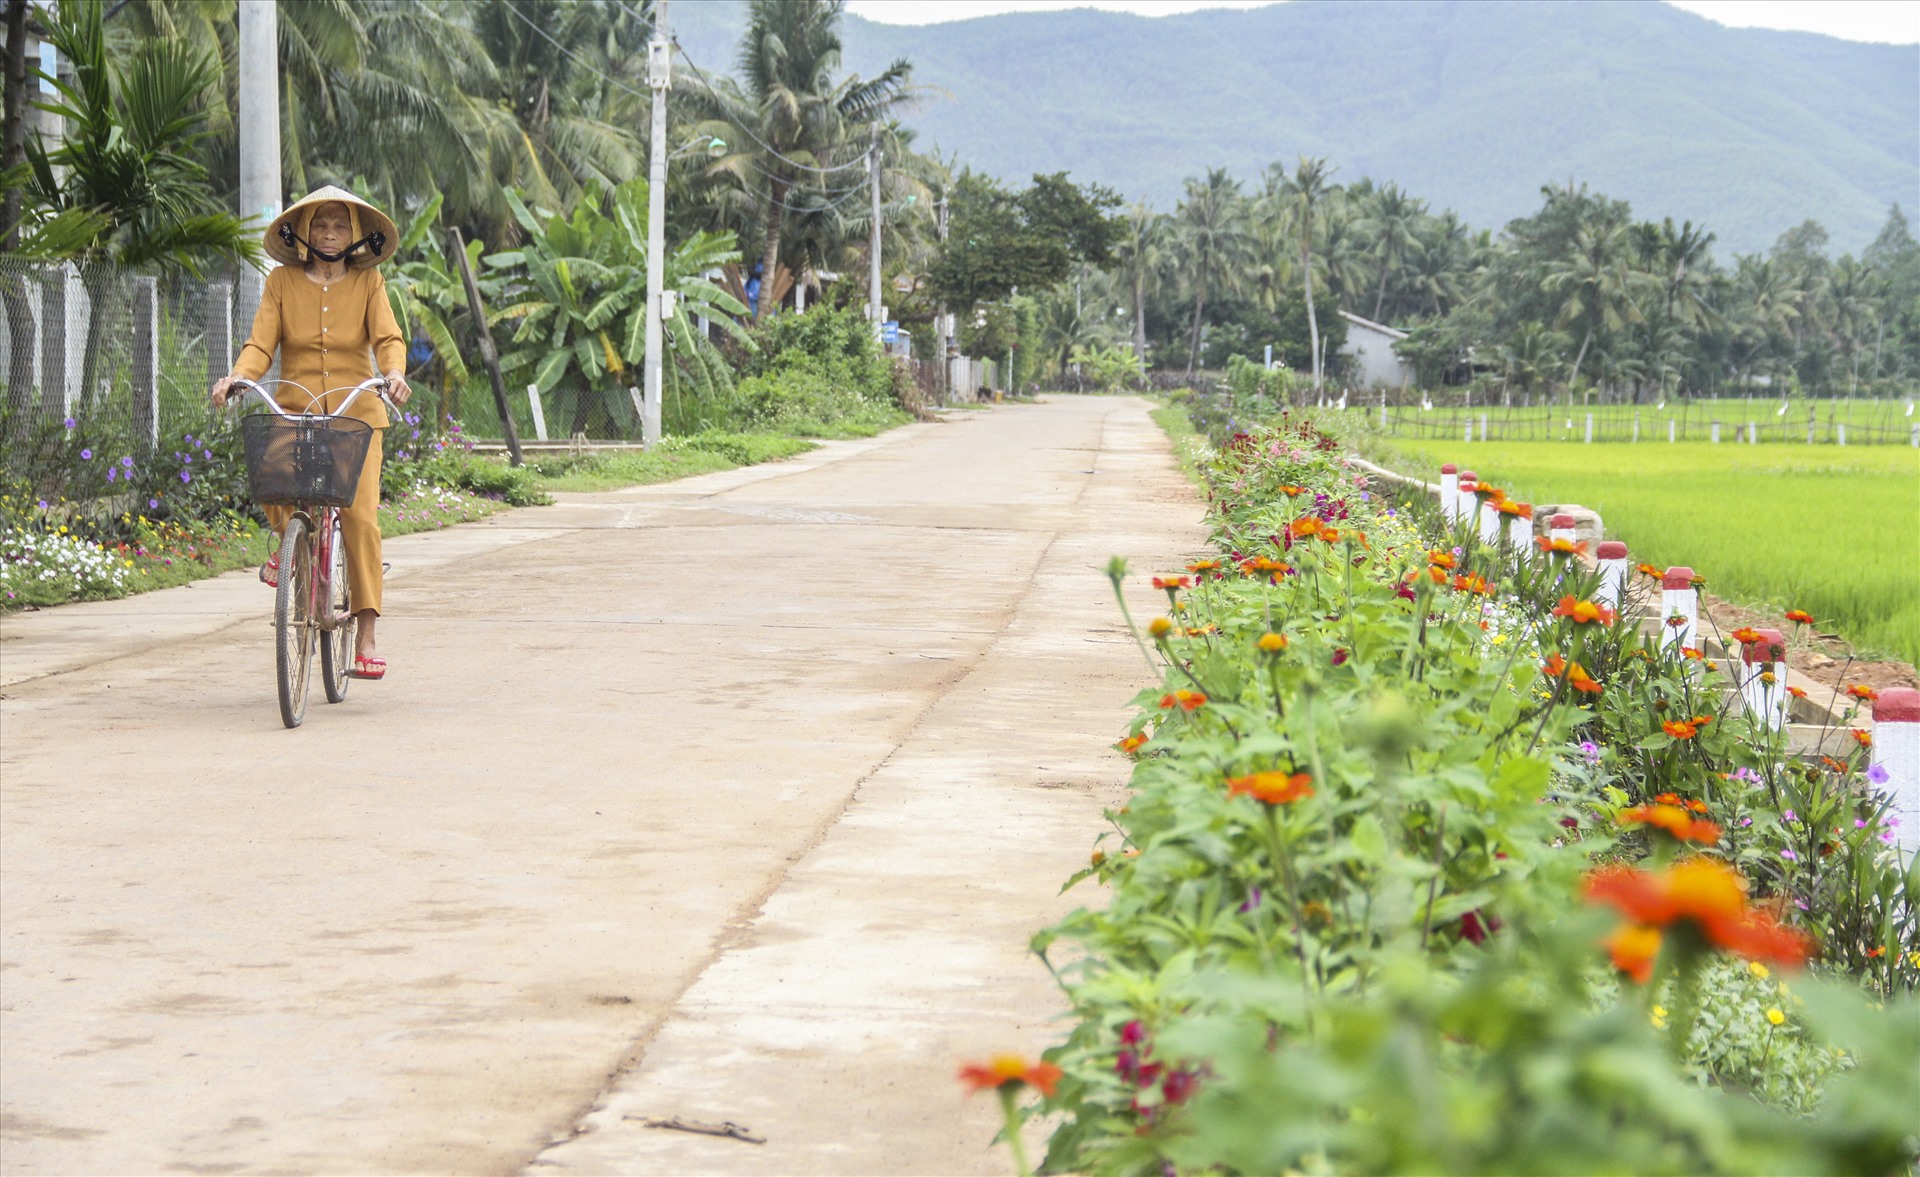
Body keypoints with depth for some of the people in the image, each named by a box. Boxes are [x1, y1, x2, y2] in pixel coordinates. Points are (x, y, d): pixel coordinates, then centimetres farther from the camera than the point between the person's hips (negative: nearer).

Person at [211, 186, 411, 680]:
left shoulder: (368, 282, 8)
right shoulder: (282, 281, 7)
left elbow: (387, 337, -4)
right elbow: (261, 343, 0)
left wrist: (394, 373, -27)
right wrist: (237, 376, -21)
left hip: (356, 414, 0)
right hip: (294, 411, 0)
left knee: (360, 516, -13)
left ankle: (366, 635, -6)